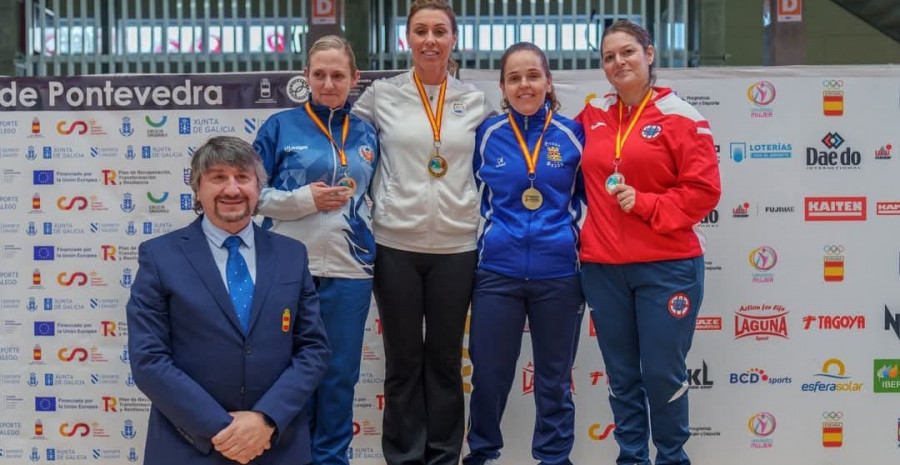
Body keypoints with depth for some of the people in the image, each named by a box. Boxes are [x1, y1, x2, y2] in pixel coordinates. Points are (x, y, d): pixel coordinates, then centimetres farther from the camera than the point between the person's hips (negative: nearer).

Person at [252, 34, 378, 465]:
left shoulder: (365, 134, 10)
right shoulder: (280, 127, 0)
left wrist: (366, 227, 6)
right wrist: (305, 198, -14)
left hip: (349, 270, 3)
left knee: (339, 373, 9)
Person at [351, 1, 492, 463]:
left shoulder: (475, 101, 6)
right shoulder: (382, 95, 1)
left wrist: (477, 218, 7)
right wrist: (378, 203, 3)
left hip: (456, 246, 1)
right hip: (396, 244, -1)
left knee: (446, 360, 11)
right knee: (403, 361, 8)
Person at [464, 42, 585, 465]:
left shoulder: (572, 134, 1)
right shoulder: (486, 135, 1)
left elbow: (588, 196, 11)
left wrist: (581, 241, 1)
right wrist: (488, 237, 4)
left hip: (559, 274, 0)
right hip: (497, 272, 0)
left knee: (554, 378, 12)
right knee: (489, 374, 8)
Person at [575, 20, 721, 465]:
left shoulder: (682, 117, -3)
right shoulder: (593, 115, 10)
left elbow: (703, 190, -8)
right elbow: (584, 176, 26)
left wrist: (645, 203, -17)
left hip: (667, 266, -4)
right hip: (602, 267, 4)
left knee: (663, 372, 2)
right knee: (621, 374, 12)